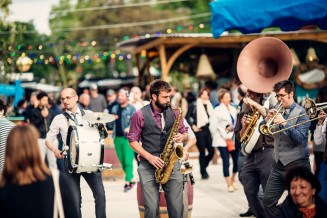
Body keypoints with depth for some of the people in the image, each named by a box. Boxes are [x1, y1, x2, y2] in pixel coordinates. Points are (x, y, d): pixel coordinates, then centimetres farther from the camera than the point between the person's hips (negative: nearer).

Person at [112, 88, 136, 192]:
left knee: (128, 161, -12)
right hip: (117, 138, 5)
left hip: (128, 138, -5)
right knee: (122, 162, 8)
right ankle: (132, 180, 22)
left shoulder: (131, 109, 2)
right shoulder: (115, 108, 18)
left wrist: (129, 128, -30)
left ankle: (127, 182, -10)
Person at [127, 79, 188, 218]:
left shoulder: (174, 113, 9)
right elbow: (132, 141, 2)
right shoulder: (140, 115, 0)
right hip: (148, 165, -2)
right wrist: (149, 157, -10)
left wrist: (182, 137, -6)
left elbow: (185, 133, 19)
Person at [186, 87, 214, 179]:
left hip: (208, 131, 5)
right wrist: (193, 126, -7)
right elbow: (187, 117, 1)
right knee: (202, 152, -4)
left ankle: (204, 167, 22)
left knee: (211, 151, -3)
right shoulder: (194, 105, -2)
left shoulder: (210, 105, 14)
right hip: (199, 131, -5)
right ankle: (203, 172, 8)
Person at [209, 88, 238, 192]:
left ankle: (233, 180, 22)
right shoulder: (217, 110, -3)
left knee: (237, 160, -1)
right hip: (222, 140, -5)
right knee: (226, 162, -4)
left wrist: (233, 127, 4)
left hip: (233, 139, 5)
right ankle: (229, 184, 5)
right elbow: (212, 126, -5)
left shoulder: (233, 109, 13)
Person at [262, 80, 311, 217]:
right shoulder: (276, 110, 11)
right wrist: (267, 119, -11)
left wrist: (284, 123, -25)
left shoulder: (301, 113, -7)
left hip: (296, 164, -6)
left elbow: (300, 138, -18)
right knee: (268, 200, 3)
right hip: (278, 165, 6)